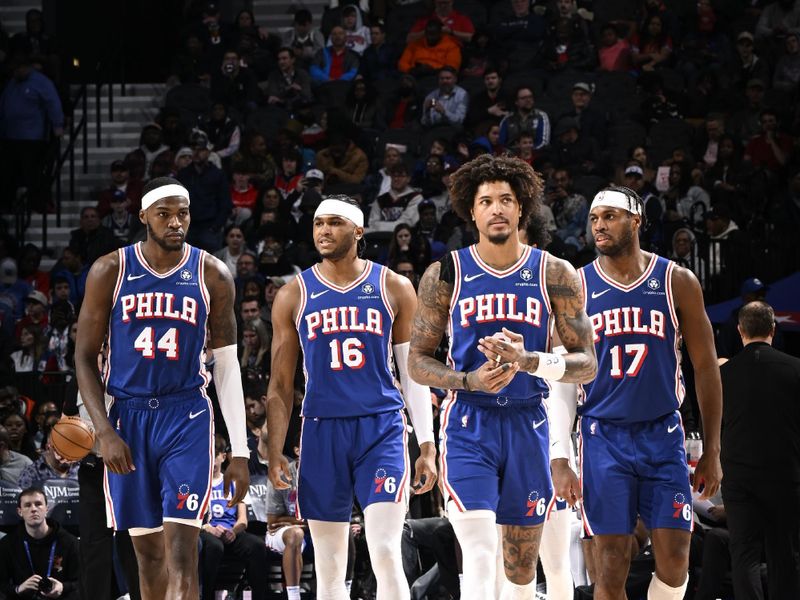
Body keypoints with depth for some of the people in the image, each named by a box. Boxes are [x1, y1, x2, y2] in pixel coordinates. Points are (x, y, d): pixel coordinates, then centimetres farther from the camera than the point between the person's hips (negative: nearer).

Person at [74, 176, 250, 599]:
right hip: (128, 416, 1)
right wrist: (104, 432, -10)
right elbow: (85, 357, 2)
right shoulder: (109, 272, -1)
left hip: (187, 417, -1)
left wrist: (240, 451, 1)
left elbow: (226, 366, 5)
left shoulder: (212, 275, 0)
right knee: (148, 552, 7)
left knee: (181, 552, -13)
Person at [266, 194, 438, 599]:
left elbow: (413, 373, 8)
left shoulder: (394, 289, 5)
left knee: (386, 557, -13)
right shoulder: (294, 296, 8)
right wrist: (275, 452, 2)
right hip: (322, 432, 2)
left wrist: (427, 445, 2)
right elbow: (281, 384, 10)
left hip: (381, 429, -2)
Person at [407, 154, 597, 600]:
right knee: (480, 561, -18)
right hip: (469, 427, -2)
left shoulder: (555, 275, 2)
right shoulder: (445, 275, 1)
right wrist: (469, 380, -15)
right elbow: (418, 362, 5)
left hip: (528, 426, 2)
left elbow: (587, 364, 0)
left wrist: (528, 361, -18)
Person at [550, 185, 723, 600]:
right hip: (604, 438, 0)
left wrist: (712, 452, 4)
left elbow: (705, 369, 6)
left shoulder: (677, 282, 1)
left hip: (663, 436, 1)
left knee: (674, 566, -6)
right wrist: (559, 459, -5)